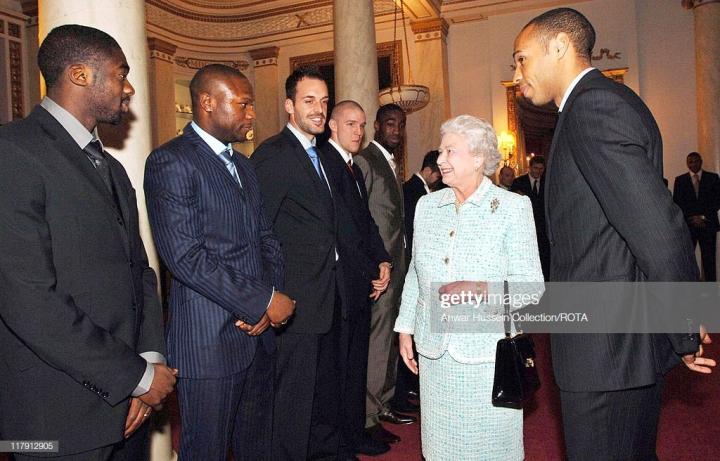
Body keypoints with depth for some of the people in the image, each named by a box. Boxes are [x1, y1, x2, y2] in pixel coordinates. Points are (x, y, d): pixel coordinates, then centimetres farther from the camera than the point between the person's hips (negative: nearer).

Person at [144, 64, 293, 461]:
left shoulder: (243, 165, 16)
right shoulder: (170, 161, -11)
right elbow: (187, 257, -19)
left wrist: (268, 301, -3)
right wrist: (264, 301, -15)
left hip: (258, 333, 7)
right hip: (209, 342, -7)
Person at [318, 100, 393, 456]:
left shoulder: (354, 169, 18)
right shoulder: (325, 161, -11)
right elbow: (343, 228, -16)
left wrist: (383, 261, 1)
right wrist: (371, 274, -10)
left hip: (361, 283, 9)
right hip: (340, 283, -9)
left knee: (357, 363, 16)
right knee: (338, 364, 1)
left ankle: (354, 433, 29)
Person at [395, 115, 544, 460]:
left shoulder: (513, 207, -6)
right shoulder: (427, 205, 8)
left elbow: (531, 285, -8)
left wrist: (481, 289, -24)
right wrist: (405, 328, 13)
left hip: (488, 352, -4)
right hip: (433, 351, 4)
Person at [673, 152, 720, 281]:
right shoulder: (680, 180, 10)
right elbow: (677, 202, 5)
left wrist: (703, 217, -6)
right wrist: (692, 218, -5)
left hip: (708, 224, 0)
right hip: (688, 225, 0)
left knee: (709, 259, -2)